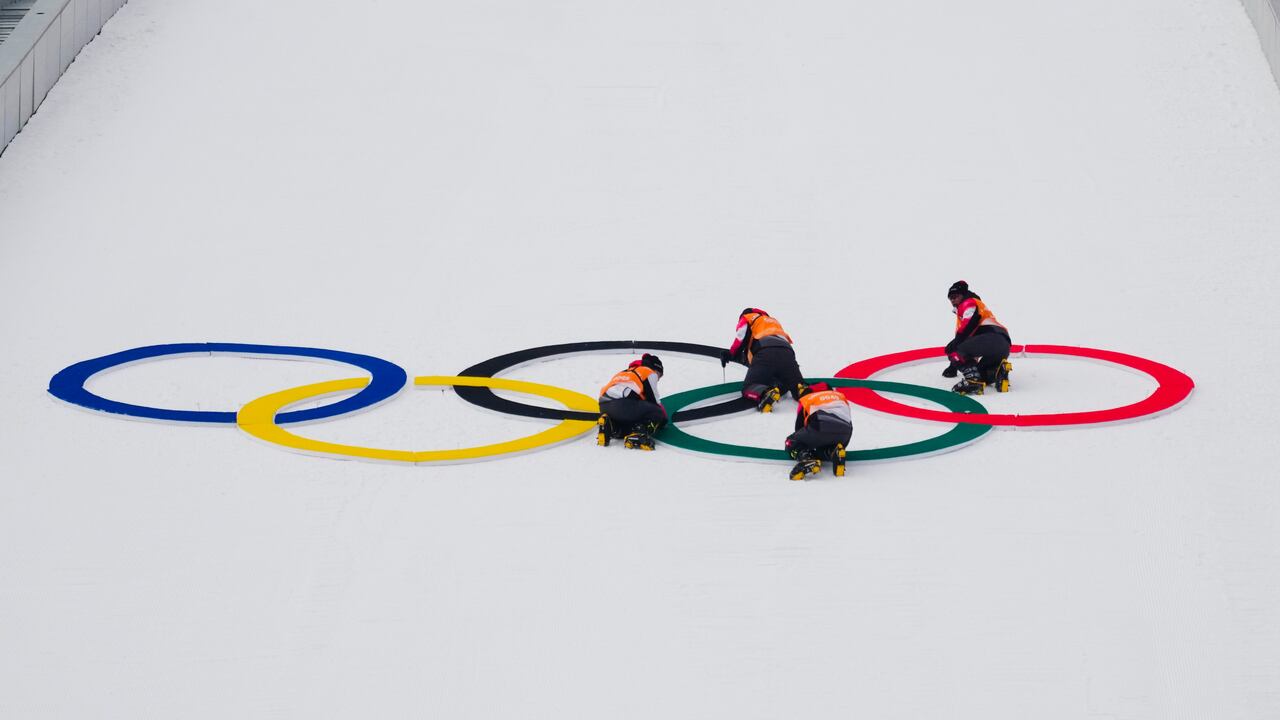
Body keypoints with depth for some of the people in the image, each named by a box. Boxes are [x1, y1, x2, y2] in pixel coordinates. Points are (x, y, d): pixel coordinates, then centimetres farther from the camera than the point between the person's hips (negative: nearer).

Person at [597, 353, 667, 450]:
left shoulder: (625, 373, 39)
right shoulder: (650, 373, 18)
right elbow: (653, 399, 12)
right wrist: (664, 419, 27)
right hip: (625, 405, -7)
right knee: (657, 414, 7)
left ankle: (608, 426, 0)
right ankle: (638, 436, -18)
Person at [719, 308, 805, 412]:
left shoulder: (746, 318, 27)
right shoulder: (775, 322, 45)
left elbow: (742, 334, 6)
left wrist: (732, 354, 17)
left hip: (765, 352, -4)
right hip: (787, 351, 4)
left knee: (749, 389, 3)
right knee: (796, 386, 17)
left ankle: (766, 393, -32)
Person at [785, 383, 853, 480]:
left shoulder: (807, 399, 31)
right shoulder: (840, 396, 38)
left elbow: (799, 426, 34)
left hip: (819, 428, -4)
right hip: (844, 434, 4)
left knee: (791, 443, 18)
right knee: (823, 449, 35)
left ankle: (807, 461, -14)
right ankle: (834, 453, -2)